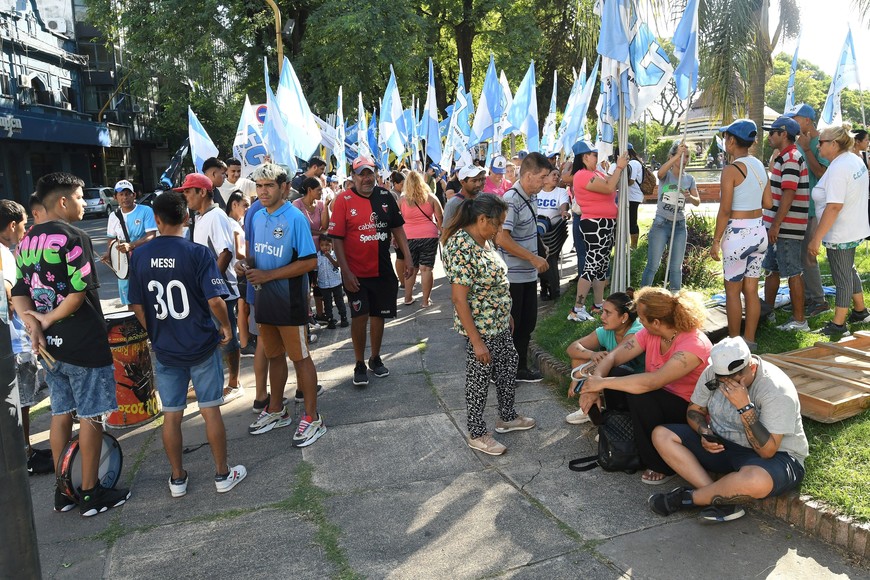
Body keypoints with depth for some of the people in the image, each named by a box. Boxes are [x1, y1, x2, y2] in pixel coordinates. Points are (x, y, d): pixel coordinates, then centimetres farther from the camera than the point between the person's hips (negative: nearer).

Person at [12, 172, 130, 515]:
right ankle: (91, 494, 13)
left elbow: (19, 293, 8)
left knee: (61, 414, 17)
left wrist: (32, 324, -6)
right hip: (83, 344, -8)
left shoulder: (26, 241, 10)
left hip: (50, 344, 8)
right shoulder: (74, 237, -15)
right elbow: (79, 293, -22)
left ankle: (63, 491, 27)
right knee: (90, 417, 3)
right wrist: (48, 320, -8)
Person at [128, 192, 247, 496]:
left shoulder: (140, 257, -3)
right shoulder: (197, 253, -14)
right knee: (211, 411, 8)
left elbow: (137, 306, 3)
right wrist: (226, 326, -1)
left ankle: (177, 478, 25)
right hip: (201, 346, -3)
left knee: (171, 416, 12)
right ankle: (223, 474, 20)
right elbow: (215, 300, -19)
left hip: (164, 350, 3)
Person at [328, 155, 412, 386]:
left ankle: (376, 358, 32)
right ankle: (360, 365, 15)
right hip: (356, 272, -4)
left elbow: (397, 228, 10)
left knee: (378, 315, 14)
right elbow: (337, 239, -11)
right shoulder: (343, 200, -9)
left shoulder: (385, 196, 3)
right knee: (360, 316, -2)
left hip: (383, 271, 4)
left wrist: (407, 258, 4)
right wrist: (346, 272, -17)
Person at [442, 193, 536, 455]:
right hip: (480, 328, -9)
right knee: (480, 379, 7)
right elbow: (459, 299, -26)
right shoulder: (462, 249, -26)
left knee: (509, 365, 23)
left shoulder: (484, 240, 2)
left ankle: (507, 417, 43)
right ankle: (477, 434, 26)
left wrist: (507, 314, 19)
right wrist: (477, 341, -24)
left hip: (498, 324, 9)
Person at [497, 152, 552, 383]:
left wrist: (535, 260, 14)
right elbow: (502, 238, -26)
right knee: (509, 325, 4)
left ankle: (520, 368, 30)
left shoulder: (530, 197, 8)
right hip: (512, 275, -9)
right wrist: (534, 258, -21)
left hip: (528, 273, 9)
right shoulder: (511, 200, -19)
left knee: (528, 322, 16)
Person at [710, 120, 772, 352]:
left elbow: (725, 211, -15)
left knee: (733, 290, 4)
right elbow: (768, 203, 12)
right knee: (751, 290, 13)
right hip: (759, 232, 7)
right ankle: (750, 340, 21)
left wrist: (716, 241, -8)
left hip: (738, 233, -7)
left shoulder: (731, 170, -13)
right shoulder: (760, 166, 7)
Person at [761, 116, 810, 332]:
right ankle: (768, 310, 30)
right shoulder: (782, 157, 16)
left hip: (786, 227, -10)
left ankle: (799, 320, 3)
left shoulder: (791, 159, -16)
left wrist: (776, 225, -23)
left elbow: (788, 195, -23)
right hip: (779, 225, 10)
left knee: (792, 273, -4)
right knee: (771, 269, 18)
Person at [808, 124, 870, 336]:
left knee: (842, 277, -1)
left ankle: (838, 324, 10)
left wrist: (816, 238, -29)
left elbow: (834, 207, -30)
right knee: (848, 271, 25)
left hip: (840, 234, -10)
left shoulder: (838, 169, -25)